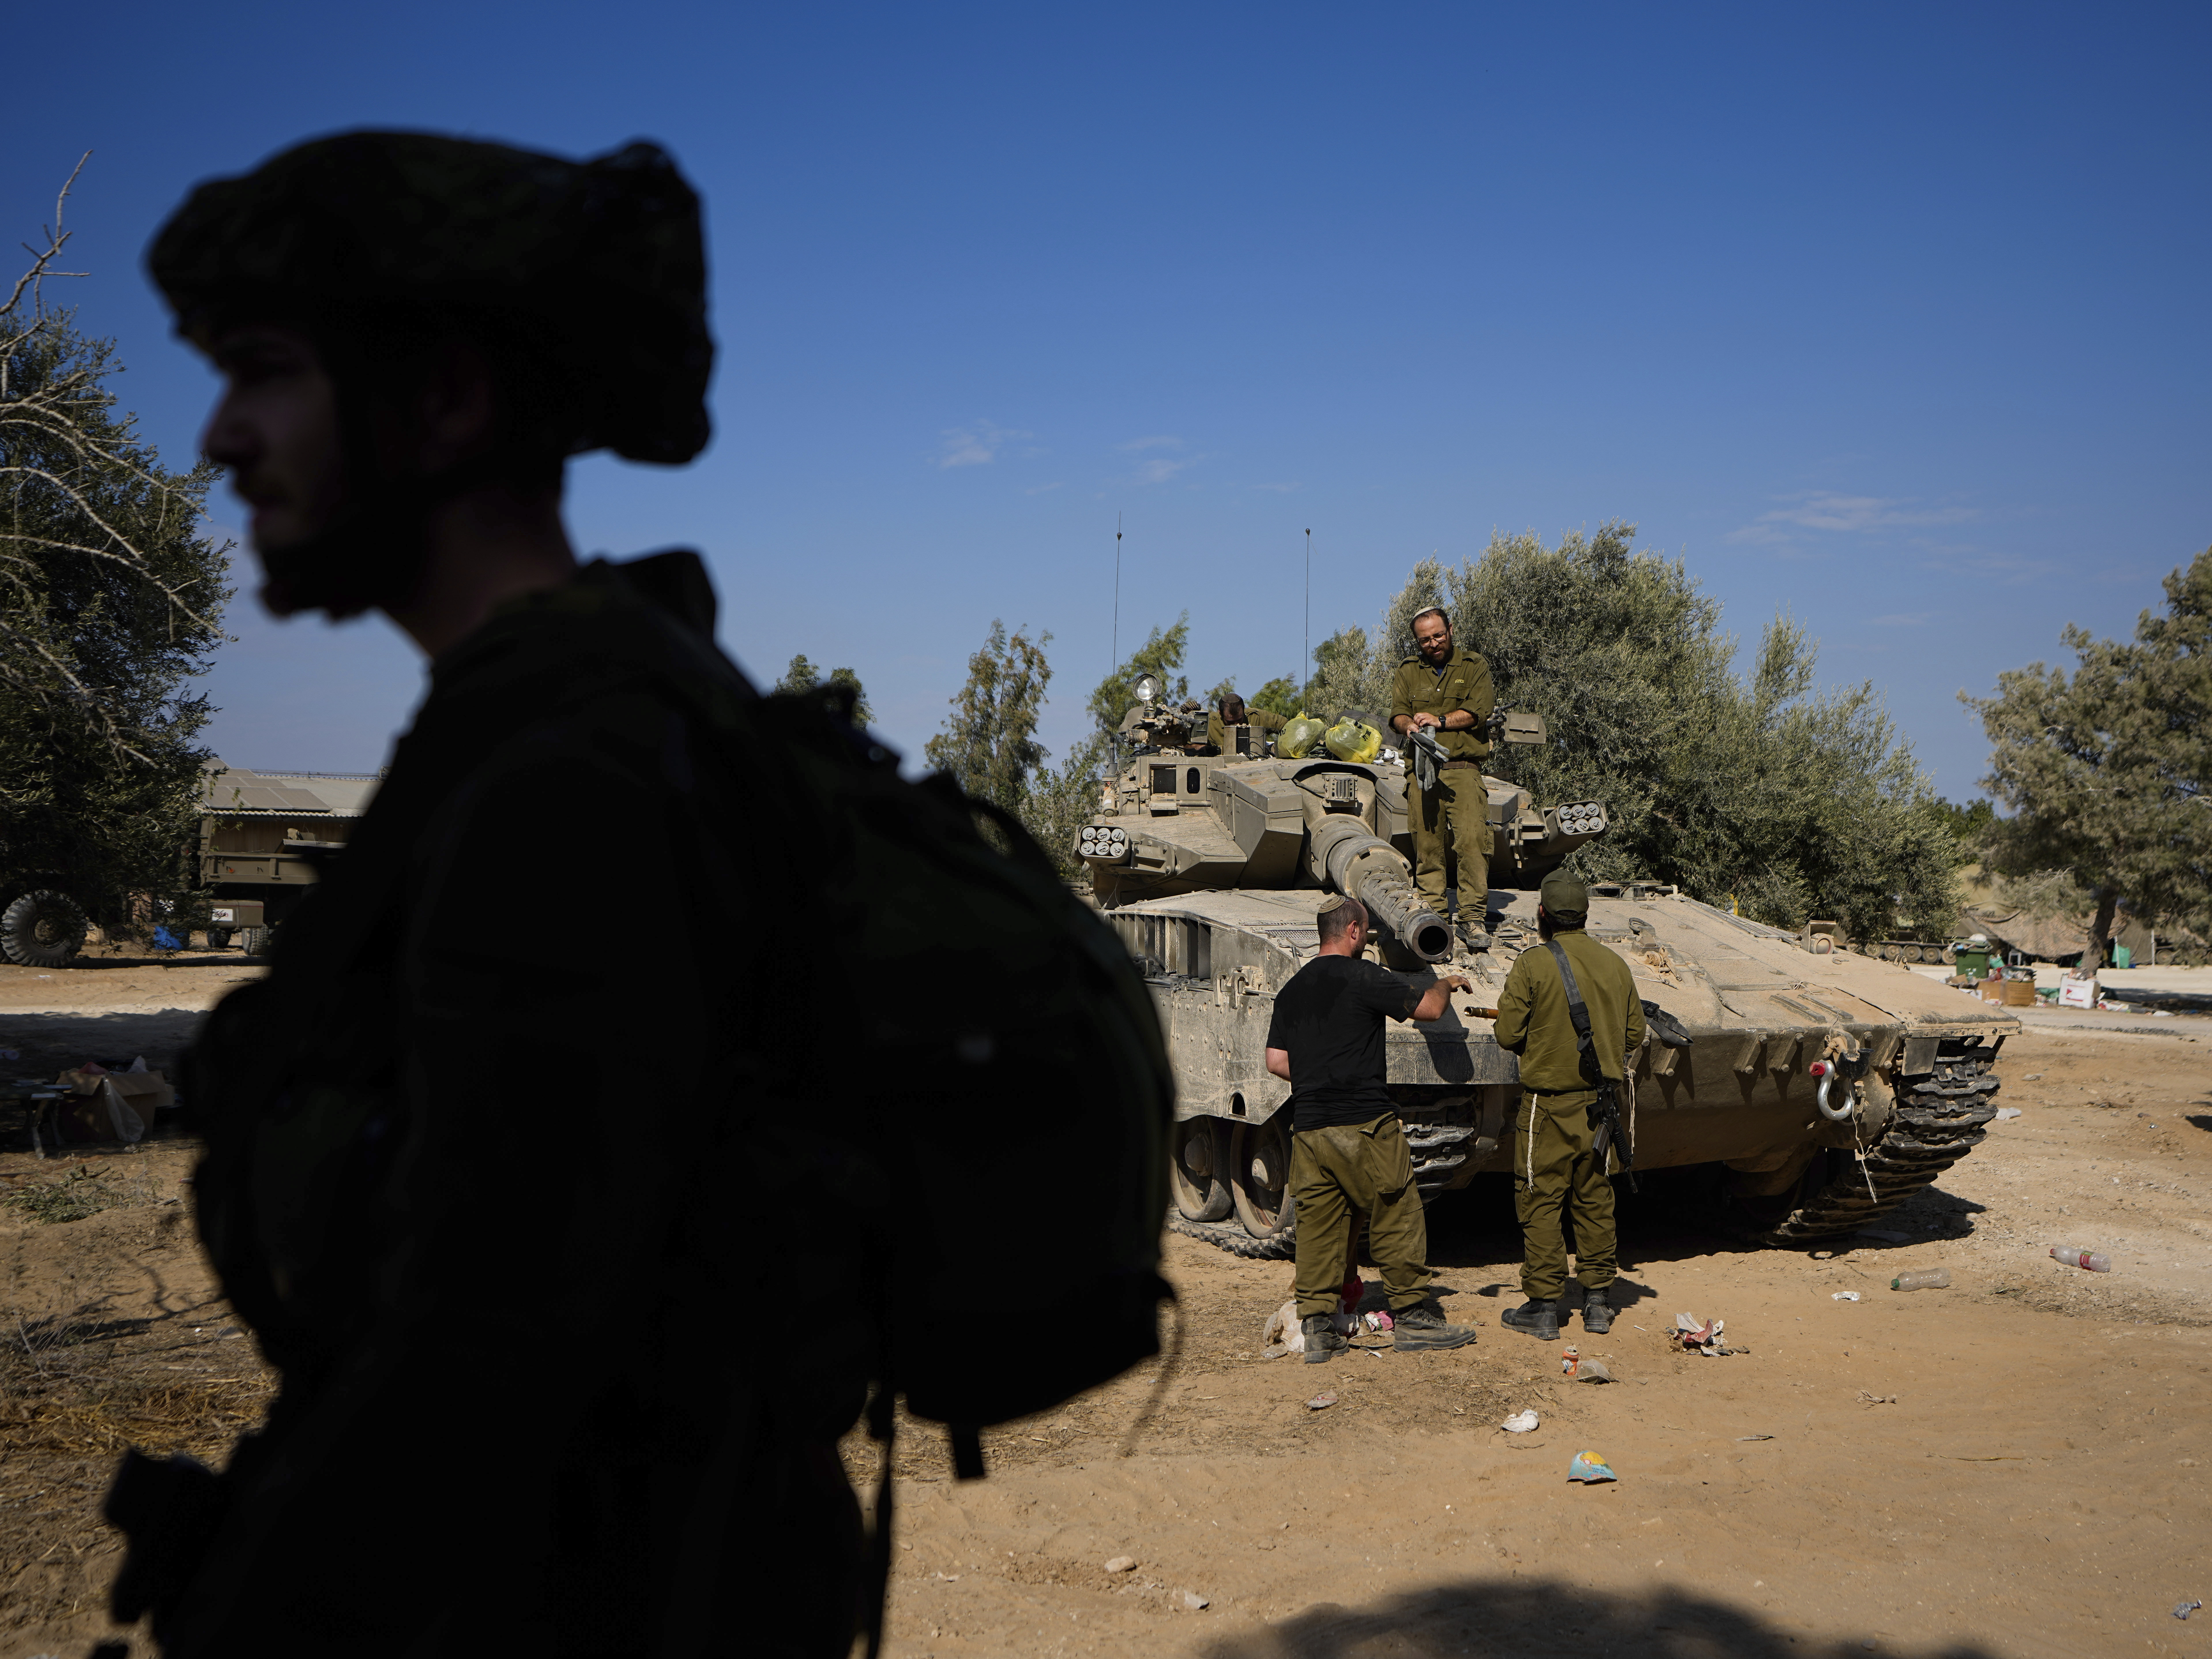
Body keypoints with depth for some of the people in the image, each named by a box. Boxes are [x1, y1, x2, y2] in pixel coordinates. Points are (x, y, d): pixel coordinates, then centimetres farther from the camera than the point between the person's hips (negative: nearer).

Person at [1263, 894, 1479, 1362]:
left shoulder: (1292, 988, 11)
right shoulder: (1365, 977, -7)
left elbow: (1276, 1062, 11)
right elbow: (1429, 1009, -1)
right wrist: (1445, 984, 19)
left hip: (1308, 1127, 6)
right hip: (1364, 1124, -6)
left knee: (1317, 1225, 8)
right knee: (1397, 1218, 5)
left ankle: (1317, 1326, 7)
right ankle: (1413, 1315, 11)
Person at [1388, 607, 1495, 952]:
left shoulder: (1474, 667, 10)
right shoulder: (1407, 671, 17)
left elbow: (1478, 712, -2)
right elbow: (1398, 713, 6)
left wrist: (1440, 721, -11)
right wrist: (1411, 725, -16)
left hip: (1463, 770, -2)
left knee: (1472, 839, -16)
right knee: (1427, 846, 1)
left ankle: (1473, 918, -15)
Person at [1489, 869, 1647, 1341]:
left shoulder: (1532, 966, -13)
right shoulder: (1615, 965, 2)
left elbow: (1509, 1036, -13)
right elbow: (1635, 1035, 7)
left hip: (1549, 1103, -5)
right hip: (1601, 1102, 5)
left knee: (1541, 1203, 4)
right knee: (1595, 1200, 14)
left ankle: (1544, 1306, 6)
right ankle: (1598, 1302, 19)